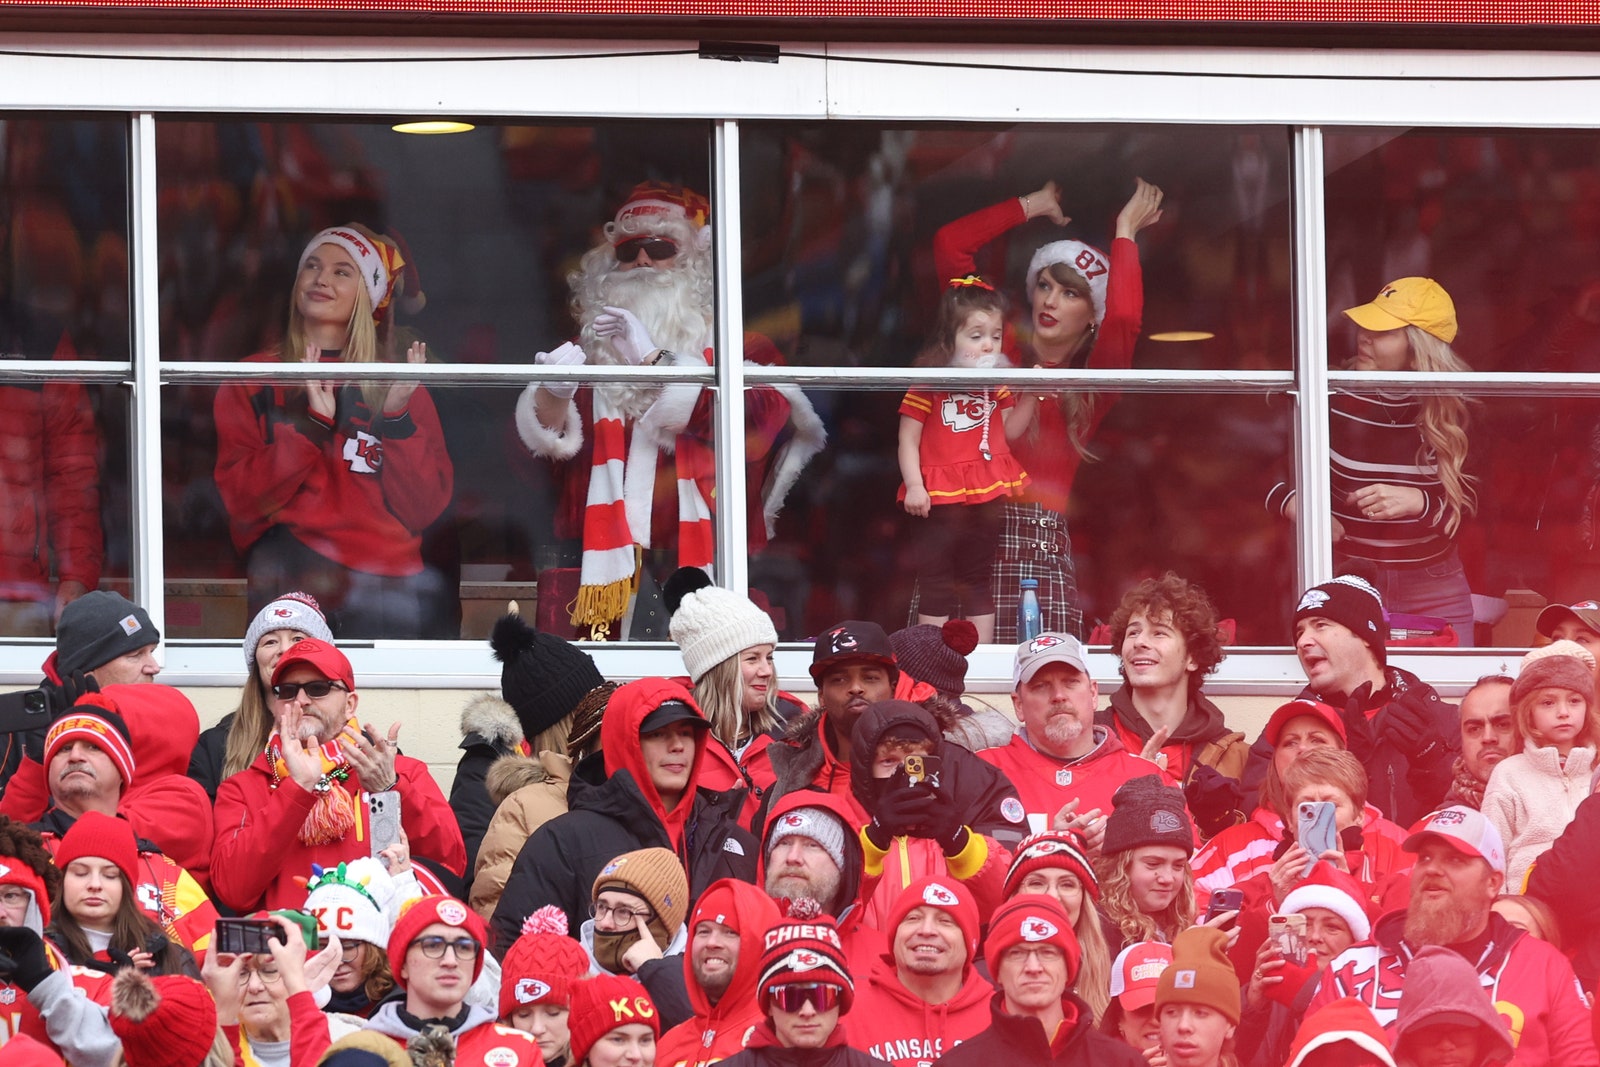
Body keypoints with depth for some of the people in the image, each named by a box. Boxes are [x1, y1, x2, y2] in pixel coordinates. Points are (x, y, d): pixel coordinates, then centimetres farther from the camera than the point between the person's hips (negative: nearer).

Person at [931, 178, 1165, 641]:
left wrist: (1124, 234, 5)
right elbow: (950, 243, 15)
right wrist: (1035, 205, 23)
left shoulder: (1089, 389, 12)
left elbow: (1123, 319, -9)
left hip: (1043, 550, -1)